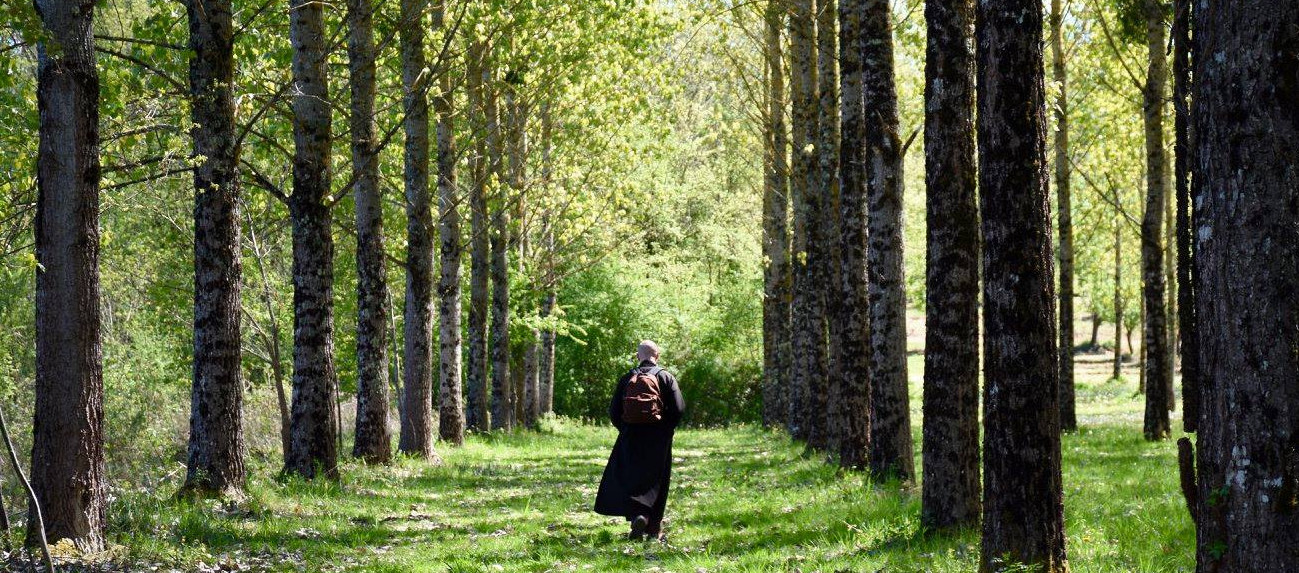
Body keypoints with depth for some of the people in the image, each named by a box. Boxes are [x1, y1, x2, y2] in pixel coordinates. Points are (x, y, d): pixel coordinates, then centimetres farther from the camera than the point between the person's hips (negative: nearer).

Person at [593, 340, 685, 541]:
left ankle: (638, 515, -20)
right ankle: (654, 529, 12)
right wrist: (667, 429, 5)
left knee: (631, 480, 5)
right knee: (656, 482, 9)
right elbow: (678, 408, -10)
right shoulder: (666, 377, -3)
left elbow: (614, 411, 1)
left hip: (631, 437, 0)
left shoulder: (627, 378, 2)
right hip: (658, 440, 0)